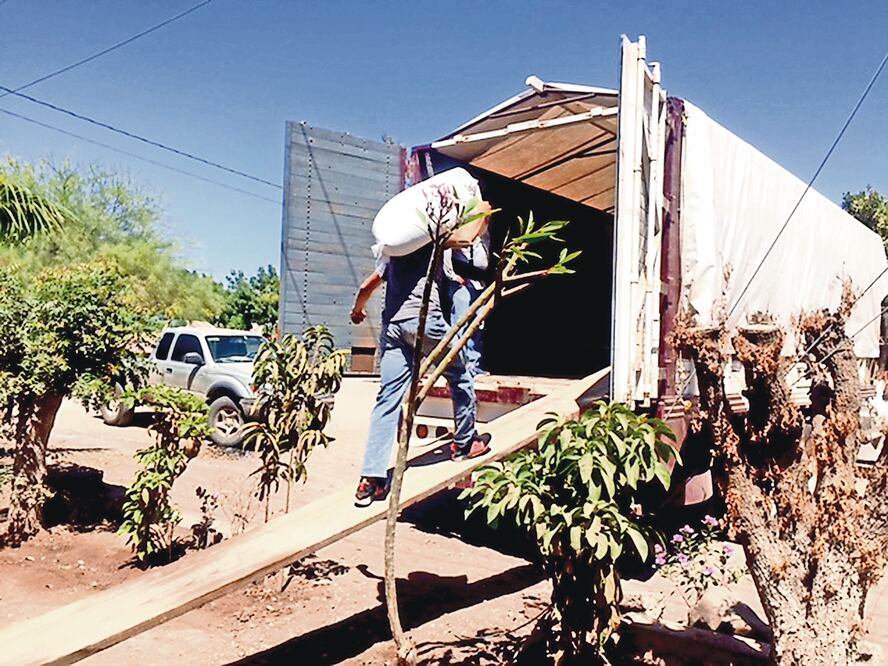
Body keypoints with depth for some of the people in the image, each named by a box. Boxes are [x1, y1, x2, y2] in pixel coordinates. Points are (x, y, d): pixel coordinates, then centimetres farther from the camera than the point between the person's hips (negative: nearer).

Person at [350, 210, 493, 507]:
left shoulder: (394, 249, 27)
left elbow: (367, 286, 30)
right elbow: (463, 237, -7)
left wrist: (357, 309, 49)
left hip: (392, 324, 6)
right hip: (422, 318, -6)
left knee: (388, 399, 0)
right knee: (460, 376, 16)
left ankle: (371, 479, -5)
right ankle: (465, 443, 26)